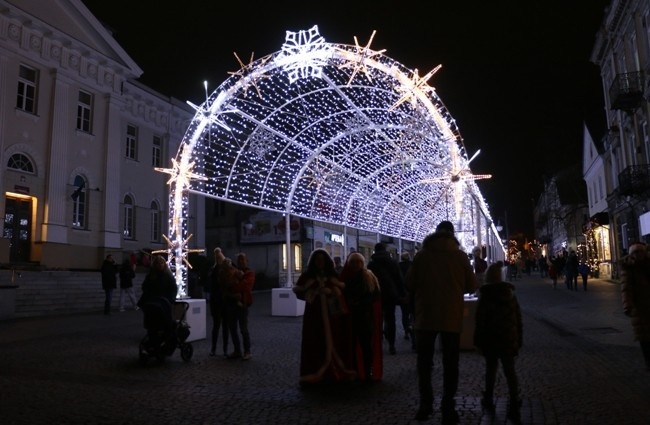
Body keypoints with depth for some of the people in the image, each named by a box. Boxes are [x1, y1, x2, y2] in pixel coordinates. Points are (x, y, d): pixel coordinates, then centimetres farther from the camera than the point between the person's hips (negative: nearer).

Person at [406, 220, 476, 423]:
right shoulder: (460, 256, -3)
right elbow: (471, 286, 2)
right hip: (452, 317, 0)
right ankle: (448, 408, 8)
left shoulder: (422, 255, -4)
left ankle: (425, 405, 14)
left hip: (426, 316, 0)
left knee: (424, 362, 13)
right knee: (450, 364, 9)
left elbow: (409, 284, -2)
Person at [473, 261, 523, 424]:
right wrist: (518, 340, 14)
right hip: (509, 340, 3)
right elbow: (518, 319, 8)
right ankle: (514, 408, -3)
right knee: (510, 371, 3)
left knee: (491, 369, 13)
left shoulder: (485, 295, -9)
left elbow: (480, 321, -11)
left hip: (491, 340, -3)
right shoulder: (510, 293, 5)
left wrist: (478, 342, -4)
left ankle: (488, 401, 26)